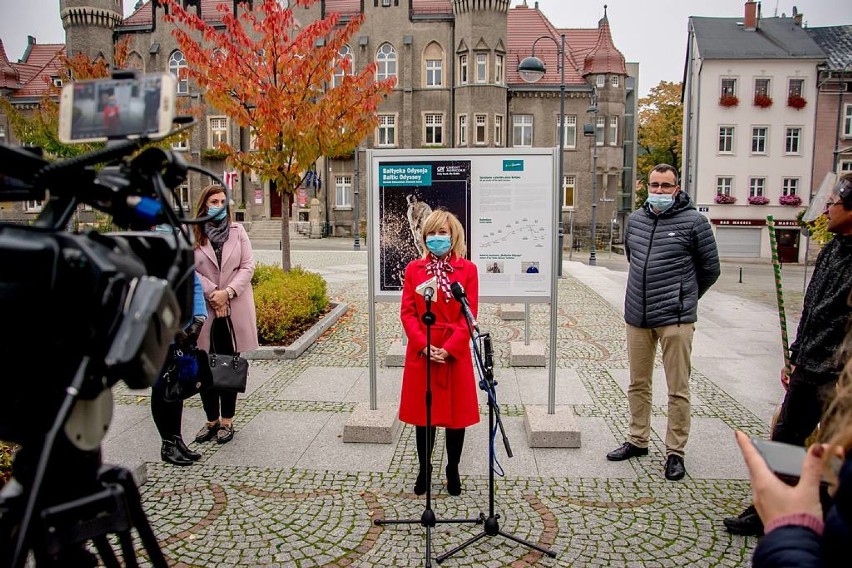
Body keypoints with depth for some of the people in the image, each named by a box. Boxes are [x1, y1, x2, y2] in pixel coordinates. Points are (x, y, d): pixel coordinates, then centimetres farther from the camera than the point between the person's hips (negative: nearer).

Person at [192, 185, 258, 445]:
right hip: (203, 310, -1)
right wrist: (213, 294, -13)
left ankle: (227, 421, 17)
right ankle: (212, 420, 21)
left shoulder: (237, 231, 7)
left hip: (234, 309, 1)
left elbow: (247, 266, 1)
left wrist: (227, 292, -11)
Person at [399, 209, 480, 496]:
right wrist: (424, 345, -14)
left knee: (456, 412, 9)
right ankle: (424, 469, 31)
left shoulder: (468, 269, -2)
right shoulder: (414, 268, 4)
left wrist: (448, 348, -15)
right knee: (422, 413, 11)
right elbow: (407, 312, -1)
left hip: (455, 353, -1)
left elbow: (469, 315, -6)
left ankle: (453, 470, 30)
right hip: (421, 353, 1)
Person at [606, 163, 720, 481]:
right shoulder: (635, 220, 10)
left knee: (678, 389, 2)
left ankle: (675, 452, 16)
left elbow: (710, 269, 4)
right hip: (637, 316, 5)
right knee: (638, 384, 15)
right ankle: (638, 441, 30)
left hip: (675, 320, -5)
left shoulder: (693, 221, -5)